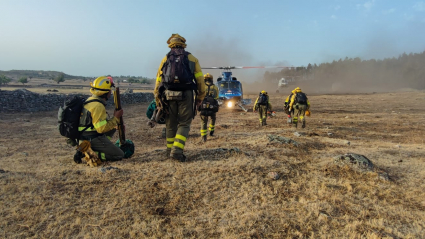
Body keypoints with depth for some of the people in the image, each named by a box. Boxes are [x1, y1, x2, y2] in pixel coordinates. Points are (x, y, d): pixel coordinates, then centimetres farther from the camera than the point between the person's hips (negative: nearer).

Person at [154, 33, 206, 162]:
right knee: (184, 123, 4)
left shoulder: (165, 59, 11)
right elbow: (200, 80, 3)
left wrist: (157, 99, 13)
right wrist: (200, 97, 11)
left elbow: (158, 80, 7)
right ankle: (177, 150, -10)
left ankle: (170, 149, 24)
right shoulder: (192, 58, 9)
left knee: (171, 123, 15)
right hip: (185, 95, -2)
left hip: (168, 94, 2)